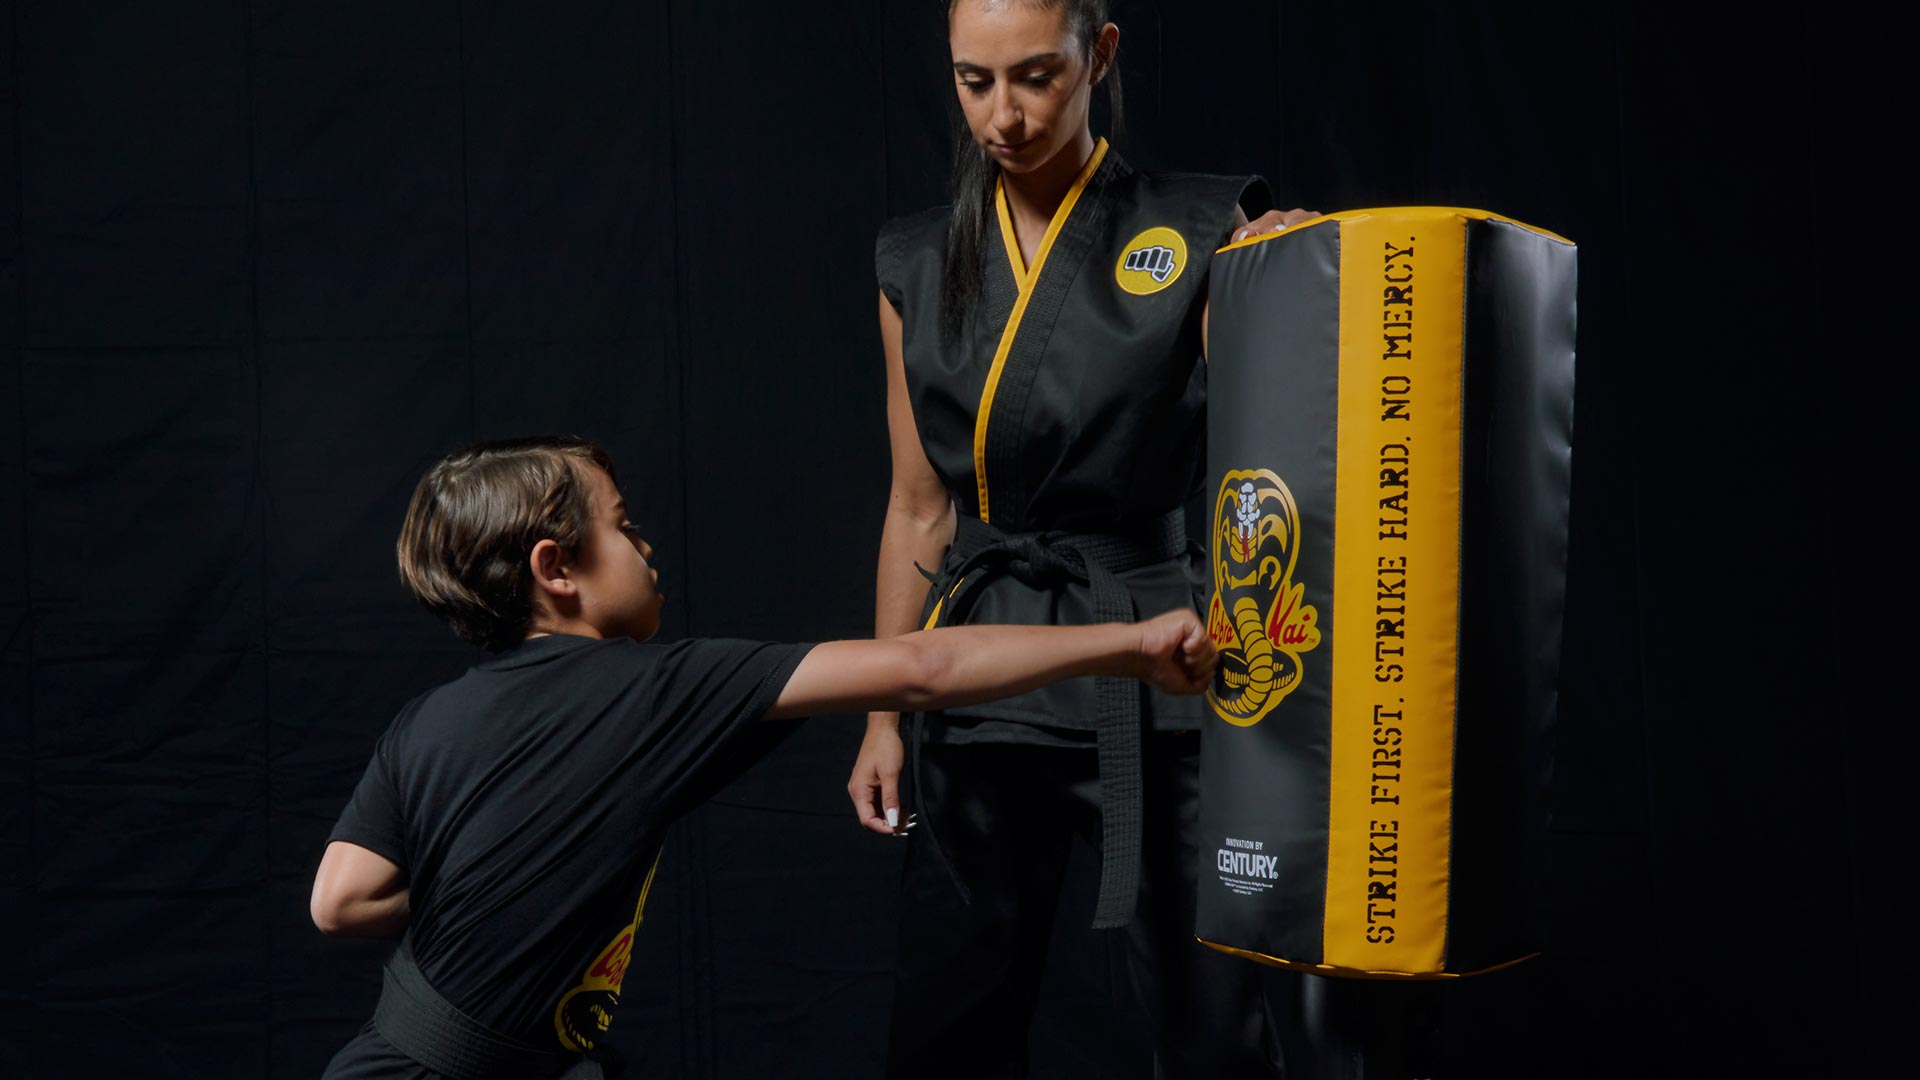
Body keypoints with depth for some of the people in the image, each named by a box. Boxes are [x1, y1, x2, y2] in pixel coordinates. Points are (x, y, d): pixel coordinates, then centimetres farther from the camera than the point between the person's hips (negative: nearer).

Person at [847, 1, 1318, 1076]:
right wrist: (884, 716, 10)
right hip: (979, 676, 3)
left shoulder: (1198, 236, -4)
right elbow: (918, 510, 11)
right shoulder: (919, 264, 7)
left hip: (1154, 673, -3)